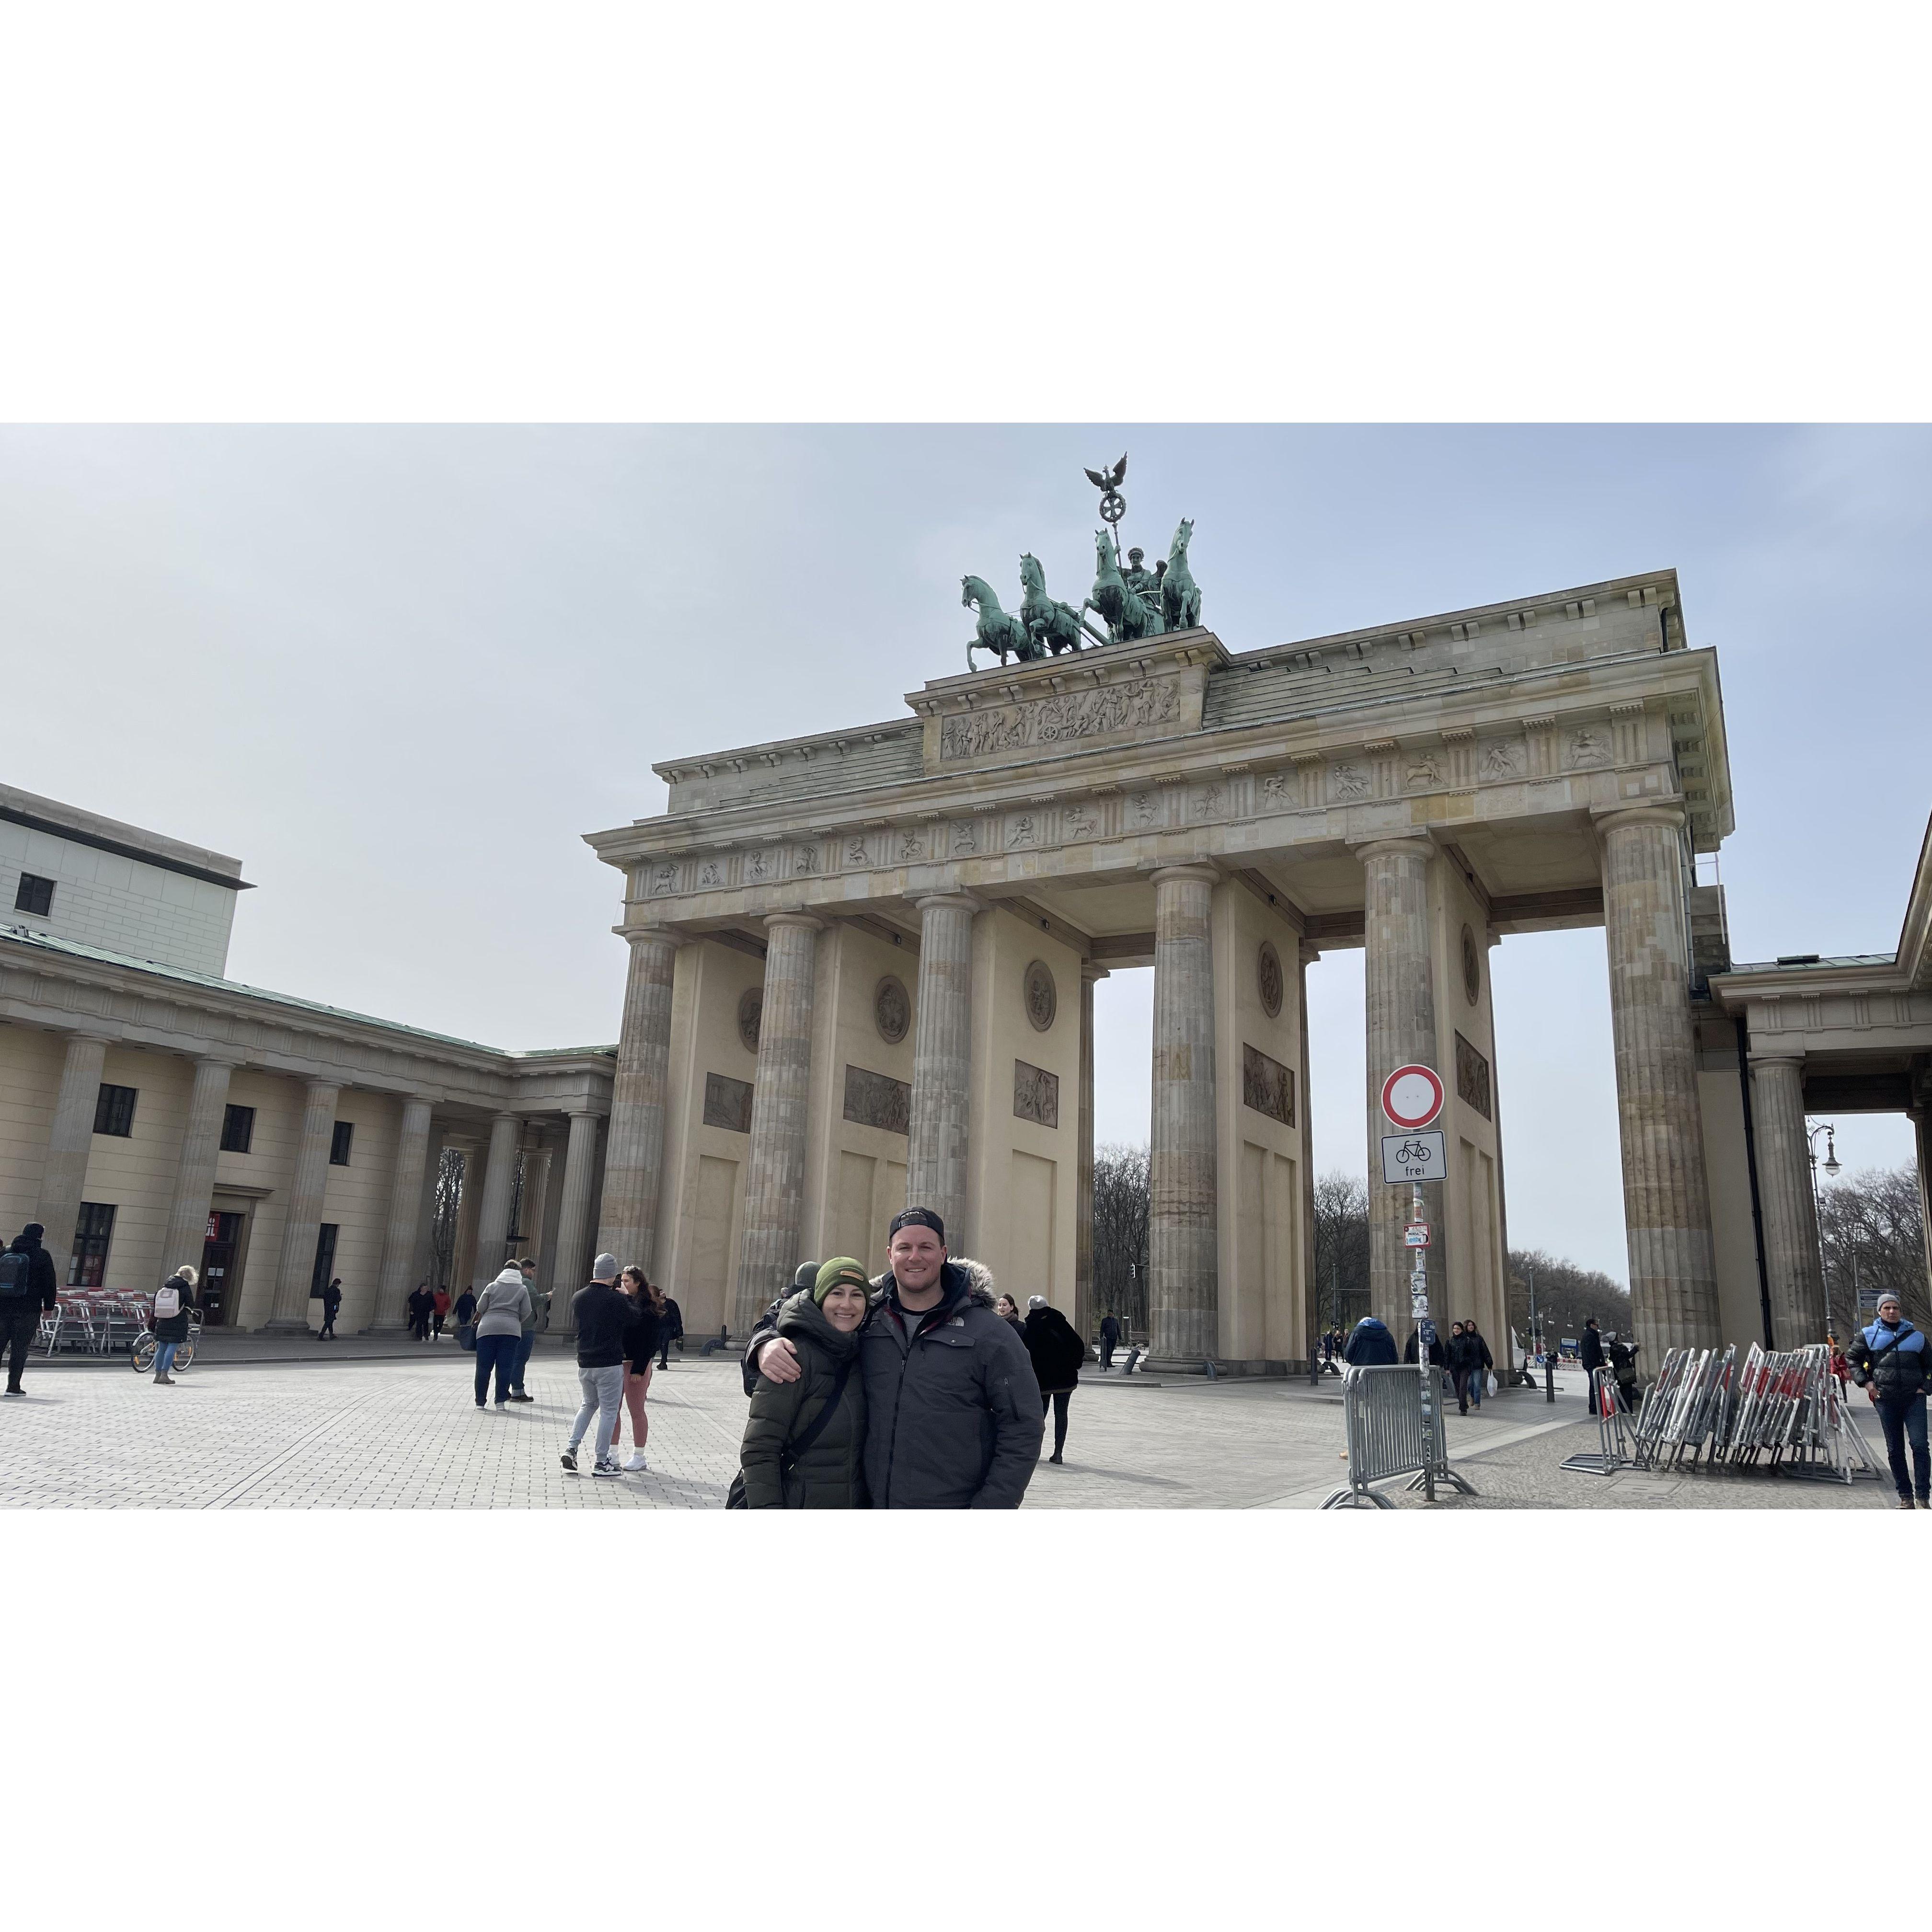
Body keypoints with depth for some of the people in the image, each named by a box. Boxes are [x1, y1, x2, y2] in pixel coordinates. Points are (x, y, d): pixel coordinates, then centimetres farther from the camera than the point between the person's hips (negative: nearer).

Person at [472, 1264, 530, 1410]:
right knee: (504, 1367, 4)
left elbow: (480, 1307, 5)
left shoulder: (492, 1287, 7)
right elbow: (526, 1311, 3)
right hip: (511, 1330, 0)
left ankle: (480, 1401, 9)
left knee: (484, 1366, 6)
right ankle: (500, 1401, 2)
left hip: (488, 1328, 0)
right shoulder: (522, 1289, 7)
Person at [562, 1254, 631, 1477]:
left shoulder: (577, 1297, 2)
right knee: (609, 1411, 5)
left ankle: (571, 1448, 11)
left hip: (584, 1364, 6)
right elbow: (629, 1323, -3)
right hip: (610, 1364, -6)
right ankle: (601, 1462, 7)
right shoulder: (617, 1299, -15)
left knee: (589, 1405, 24)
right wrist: (626, 1297, 9)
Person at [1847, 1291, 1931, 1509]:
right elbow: (1851, 1358, 12)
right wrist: (1866, 1382, 2)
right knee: (1895, 1449, 5)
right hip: (1886, 1399, 0)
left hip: (1914, 1398, 0)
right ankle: (1905, 1495, 13)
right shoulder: (1868, 1335, 6)